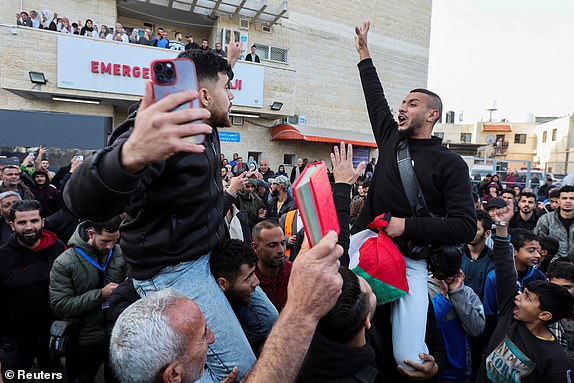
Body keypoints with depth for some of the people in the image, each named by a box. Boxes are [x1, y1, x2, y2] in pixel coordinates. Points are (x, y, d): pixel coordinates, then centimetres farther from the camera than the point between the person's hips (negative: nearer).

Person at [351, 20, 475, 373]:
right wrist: (364, 52, 33)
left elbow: (466, 227, -7)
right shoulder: (391, 138, 12)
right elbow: (376, 98, 25)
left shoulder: (450, 164, -1)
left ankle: (428, 363, 24)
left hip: (410, 262, -4)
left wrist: (408, 226, -14)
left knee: (411, 360, -10)